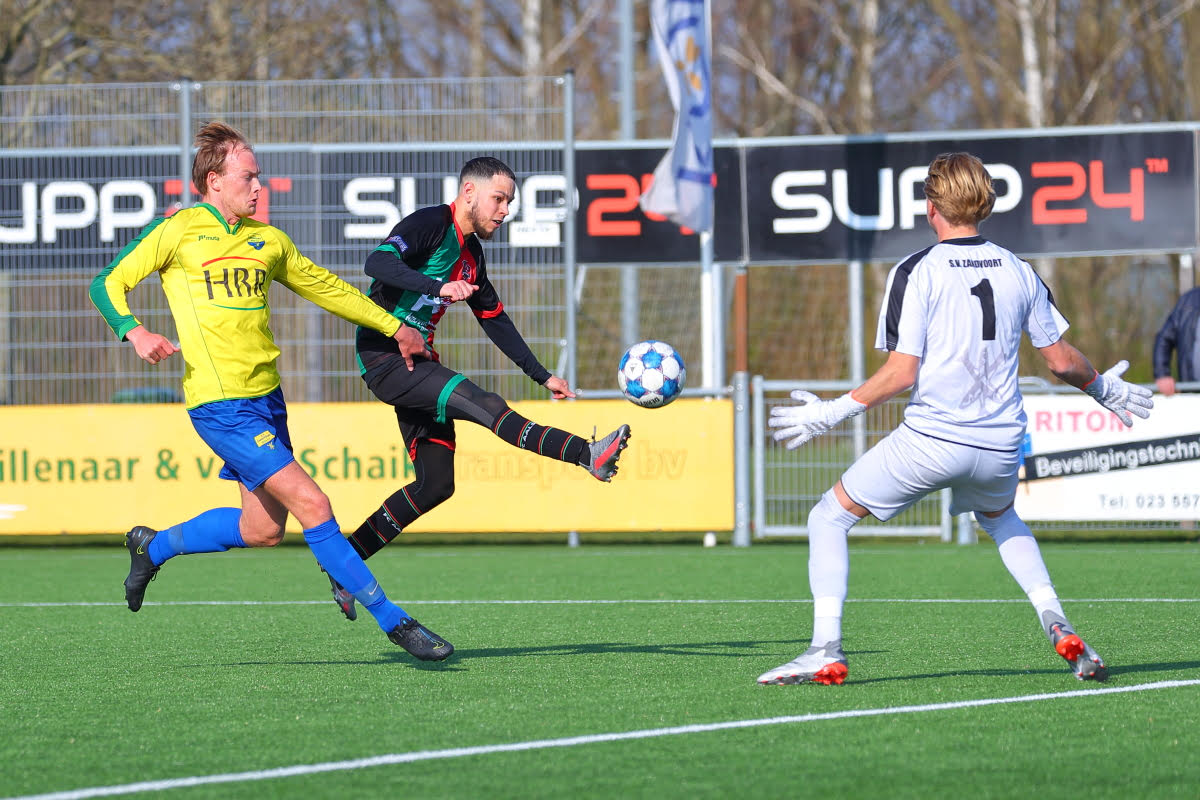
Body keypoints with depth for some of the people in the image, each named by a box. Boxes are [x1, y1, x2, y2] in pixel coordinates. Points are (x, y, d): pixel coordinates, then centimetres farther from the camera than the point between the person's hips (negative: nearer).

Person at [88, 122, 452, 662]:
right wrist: (134, 332, -21)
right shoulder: (177, 232, -4)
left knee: (263, 528, 8)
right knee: (311, 503, -14)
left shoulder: (266, 240, 14)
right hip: (220, 404, -8)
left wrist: (393, 327, 23)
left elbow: (324, 287, 25)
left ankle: (153, 546, 32)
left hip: (266, 397, 8)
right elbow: (108, 284, -1)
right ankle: (392, 621, -9)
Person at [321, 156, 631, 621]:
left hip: (418, 363, 10)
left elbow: (495, 321, 27)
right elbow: (378, 263, -27)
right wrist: (439, 286, -40)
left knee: (437, 483, 7)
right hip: (385, 356, -10)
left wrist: (542, 375, 23)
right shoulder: (430, 225, -10)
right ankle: (586, 455, -40)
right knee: (482, 404, -25)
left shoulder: (472, 256, 17)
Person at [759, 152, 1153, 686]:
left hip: (931, 438, -5)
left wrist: (832, 412, -3)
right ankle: (1056, 624, 17)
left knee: (829, 518, 10)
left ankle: (826, 651, -4)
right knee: (999, 516, 37)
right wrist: (1104, 389, 32)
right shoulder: (1018, 272, 7)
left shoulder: (916, 273, -7)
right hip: (1000, 444, 5)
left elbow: (901, 374, -13)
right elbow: (1061, 360, 12)